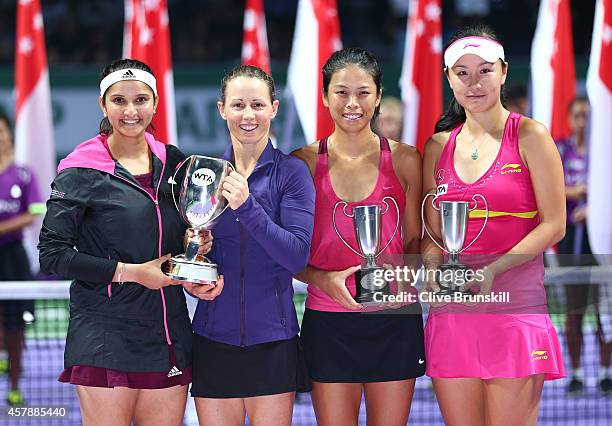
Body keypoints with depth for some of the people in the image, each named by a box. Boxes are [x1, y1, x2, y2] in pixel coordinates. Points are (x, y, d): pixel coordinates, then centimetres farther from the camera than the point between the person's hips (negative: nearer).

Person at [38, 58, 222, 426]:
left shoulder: (173, 163, 11)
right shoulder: (82, 172, -4)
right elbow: (52, 254, -9)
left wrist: (198, 246, 1)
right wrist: (130, 272, -13)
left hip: (169, 337, 5)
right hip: (106, 337, -5)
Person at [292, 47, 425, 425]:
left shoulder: (404, 159, 5)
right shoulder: (305, 162, 3)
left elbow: (414, 242, 12)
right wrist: (323, 279, -13)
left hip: (395, 320, 1)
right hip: (328, 321, -1)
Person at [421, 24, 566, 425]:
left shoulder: (529, 137, 0)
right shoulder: (438, 147, 13)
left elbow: (554, 225, -4)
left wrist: (493, 270, -15)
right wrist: (432, 267, -5)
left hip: (515, 308, -4)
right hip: (452, 313, 4)